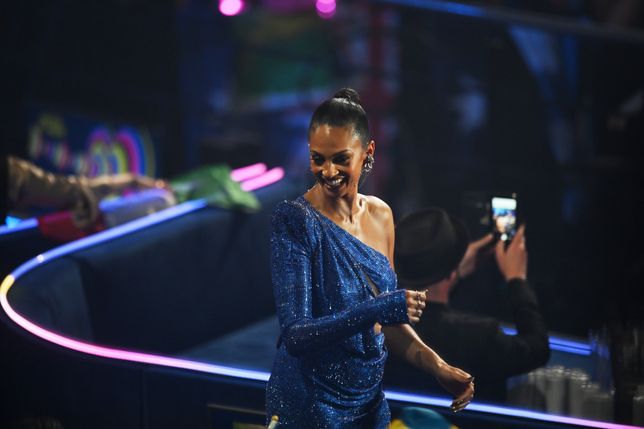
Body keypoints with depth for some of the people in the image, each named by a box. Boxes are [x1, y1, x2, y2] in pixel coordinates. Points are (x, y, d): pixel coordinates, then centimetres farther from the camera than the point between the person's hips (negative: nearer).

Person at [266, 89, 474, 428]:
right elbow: (294, 337, -22)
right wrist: (378, 309, -32)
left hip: (369, 398, 6)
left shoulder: (380, 215, 2)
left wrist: (438, 367, -2)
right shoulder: (294, 220, -16)